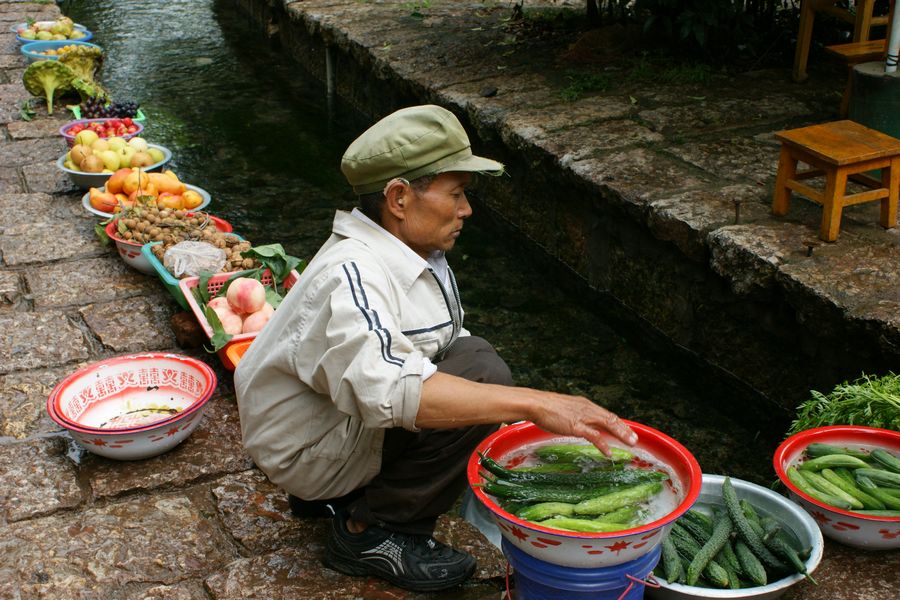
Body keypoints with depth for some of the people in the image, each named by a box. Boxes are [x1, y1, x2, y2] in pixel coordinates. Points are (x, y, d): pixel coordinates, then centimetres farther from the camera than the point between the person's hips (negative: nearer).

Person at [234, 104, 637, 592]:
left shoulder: (419, 255, 0)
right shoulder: (351, 276, -30)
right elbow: (389, 390, -45)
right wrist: (534, 404, -47)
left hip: (344, 415, 9)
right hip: (305, 452, -9)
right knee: (481, 374, -21)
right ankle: (369, 533, -7)